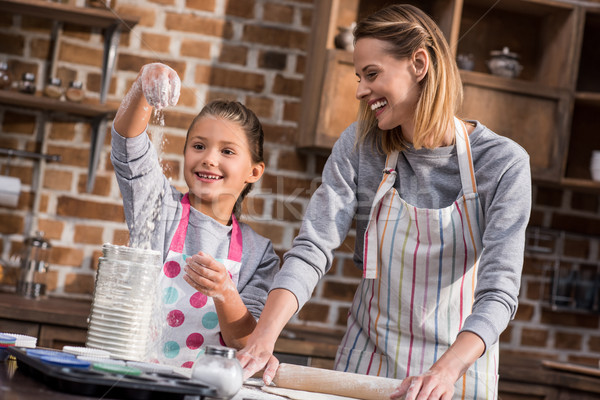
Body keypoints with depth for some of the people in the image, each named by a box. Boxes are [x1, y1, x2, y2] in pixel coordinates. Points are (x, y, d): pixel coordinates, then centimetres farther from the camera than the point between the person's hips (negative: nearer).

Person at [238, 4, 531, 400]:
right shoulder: (359, 147, -5)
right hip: (365, 363, 3)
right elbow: (312, 250, -13)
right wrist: (262, 339, -28)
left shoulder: (503, 162, -13)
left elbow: (499, 289, -21)